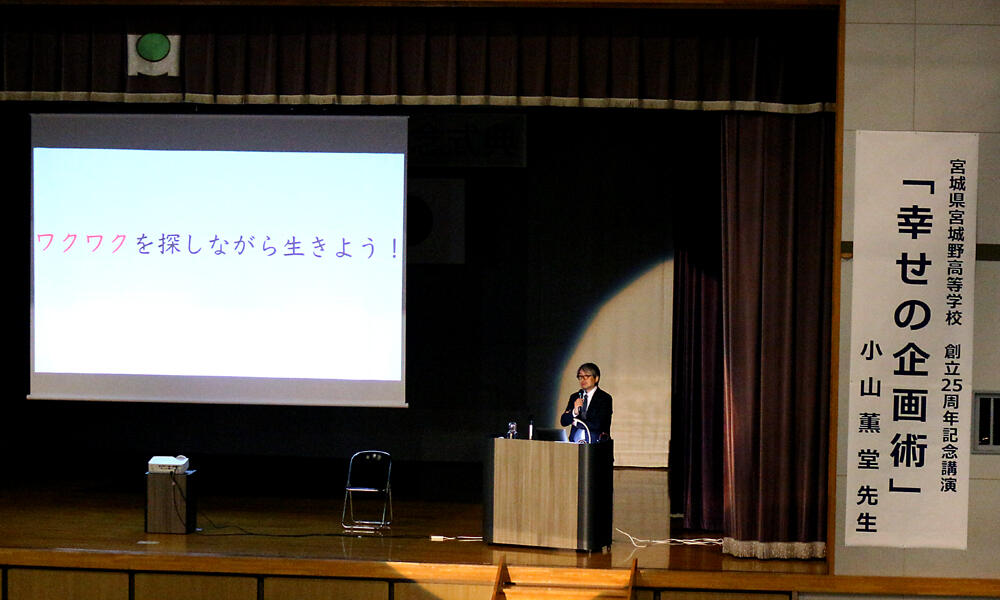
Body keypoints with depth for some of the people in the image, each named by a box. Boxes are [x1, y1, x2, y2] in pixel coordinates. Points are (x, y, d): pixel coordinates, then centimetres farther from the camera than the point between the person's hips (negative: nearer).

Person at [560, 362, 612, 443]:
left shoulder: (605, 398, 1)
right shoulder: (574, 397, 16)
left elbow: (598, 425, -8)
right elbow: (563, 422, 9)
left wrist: (576, 422, 3)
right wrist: (574, 412, -10)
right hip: (575, 444, 4)